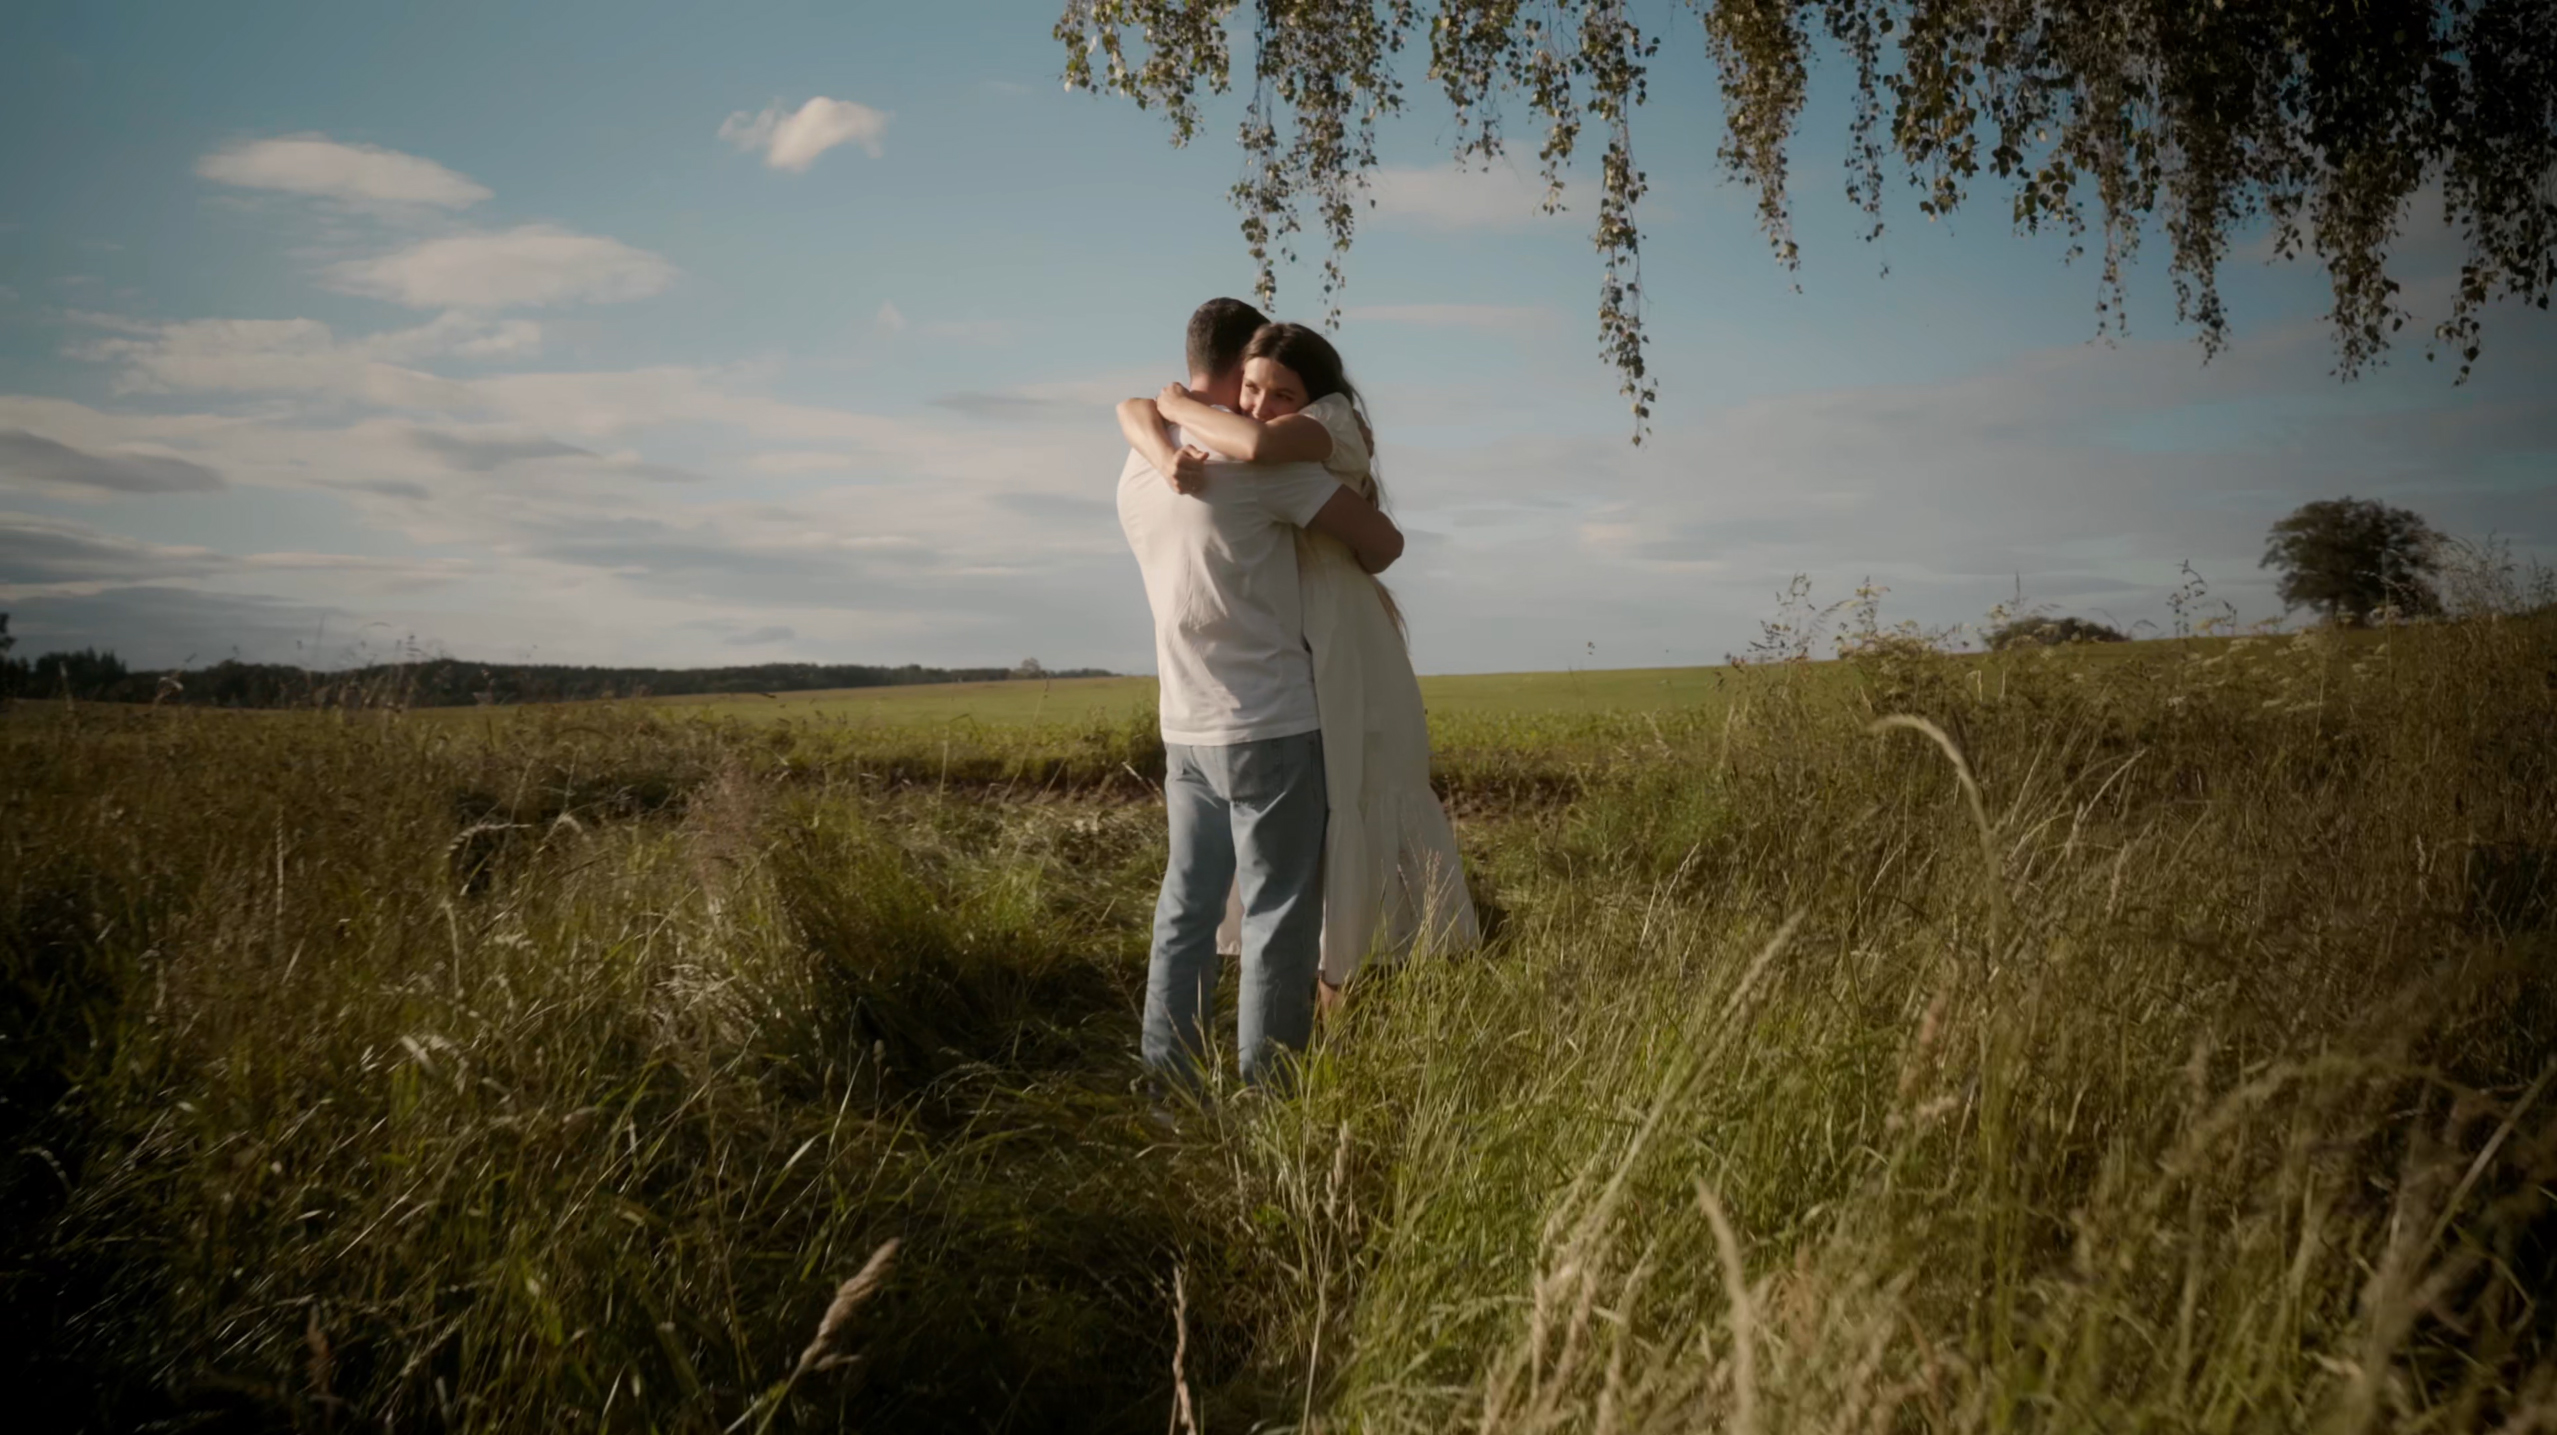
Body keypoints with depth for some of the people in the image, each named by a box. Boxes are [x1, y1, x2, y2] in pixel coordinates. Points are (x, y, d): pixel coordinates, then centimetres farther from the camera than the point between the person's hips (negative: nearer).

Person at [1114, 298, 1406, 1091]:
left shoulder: (1136, 474, 9)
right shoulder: (1259, 457, -13)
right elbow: (1383, 541, -10)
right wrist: (1347, 569, 11)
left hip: (1185, 730, 7)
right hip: (1270, 728, -7)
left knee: (1185, 912, 10)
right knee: (1278, 920, 0)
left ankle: (1168, 1088, 13)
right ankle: (1267, 1092, 5)